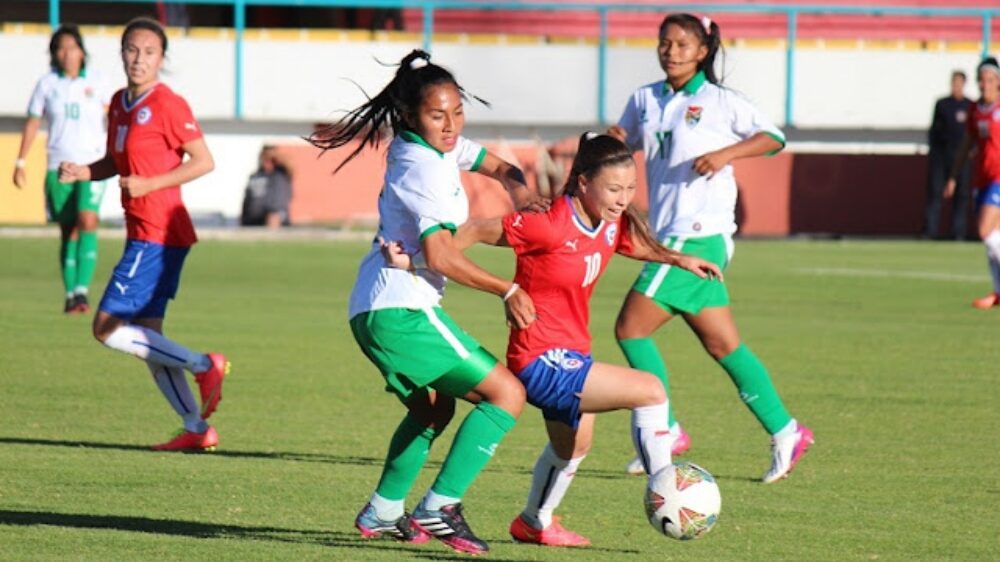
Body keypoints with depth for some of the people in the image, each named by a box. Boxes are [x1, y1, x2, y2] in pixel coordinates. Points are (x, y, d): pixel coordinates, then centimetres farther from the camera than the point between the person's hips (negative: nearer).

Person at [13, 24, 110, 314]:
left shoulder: (96, 84, 3)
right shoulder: (47, 84, 5)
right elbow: (32, 124, 11)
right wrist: (20, 163, 8)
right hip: (59, 167, 2)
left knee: (87, 221, -20)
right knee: (68, 230, 4)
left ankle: (82, 289, -24)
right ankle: (70, 295, 10)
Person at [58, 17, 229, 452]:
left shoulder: (168, 105, -12)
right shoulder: (119, 103, 13)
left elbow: (204, 162, -14)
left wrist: (148, 184, -20)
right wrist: (84, 172, 4)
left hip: (158, 234, -9)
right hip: (142, 234, 9)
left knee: (108, 327, -11)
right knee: (146, 337, 8)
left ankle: (203, 366, -6)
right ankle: (197, 428, 11)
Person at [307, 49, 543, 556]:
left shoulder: (440, 147, 13)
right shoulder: (423, 168, -16)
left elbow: (497, 166, 24)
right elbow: (440, 256, -24)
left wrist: (518, 189, 0)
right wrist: (507, 291, -18)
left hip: (374, 309, 11)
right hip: (402, 309, -11)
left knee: (433, 407, 32)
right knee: (506, 393, -12)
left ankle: (382, 512, 33)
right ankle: (440, 506, -18)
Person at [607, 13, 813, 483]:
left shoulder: (720, 101, -3)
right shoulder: (645, 100, 14)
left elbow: (773, 137, -1)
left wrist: (725, 154, -16)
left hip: (699, 233, -7)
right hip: (668, 234, 7)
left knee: (631, 328, -10)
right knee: (722, 345, 7)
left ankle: (665, 431, -2)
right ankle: (784, 432, 11)